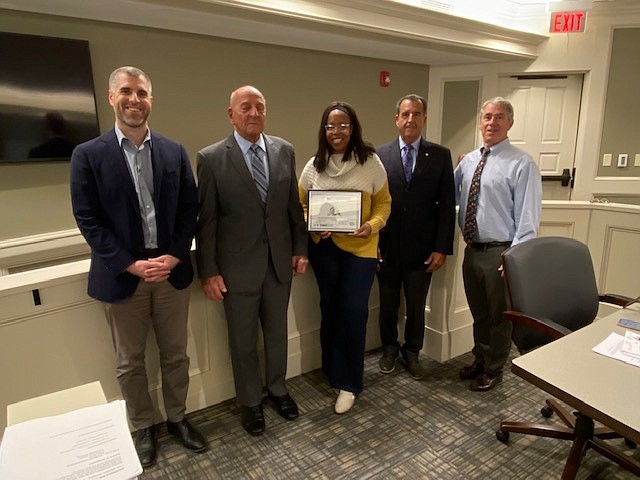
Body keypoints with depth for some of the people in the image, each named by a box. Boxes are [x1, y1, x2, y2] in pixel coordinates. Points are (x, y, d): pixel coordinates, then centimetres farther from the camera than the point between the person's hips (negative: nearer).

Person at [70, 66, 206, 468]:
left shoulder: (175, 152, 4)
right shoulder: (88, 155, -3)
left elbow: (189, 209, 2)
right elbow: (88, 219, -7)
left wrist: (174, 257, -9)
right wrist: (132, 264, -14)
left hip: (172, 271, 2)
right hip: (122, 275, -1)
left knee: (175, 354, 14)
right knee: (130, 362, 13)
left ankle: (177, 418, 35)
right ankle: (143, 428, 34)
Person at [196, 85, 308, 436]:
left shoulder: (284, 150, 1)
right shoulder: (211, 158, -10)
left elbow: (294, 204, 7)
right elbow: (205, 219, -9)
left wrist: (300, 248, 6)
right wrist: (208, 271, -9)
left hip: (279, 261, 4)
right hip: (238, 265, -3)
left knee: (277, 331, 20)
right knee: (243, 340, 14)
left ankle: (277, 388, 44)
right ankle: (250, 401, 37)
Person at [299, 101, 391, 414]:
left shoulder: (371, 162, -3)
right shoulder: (314, 165, 1)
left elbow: (383, 202, 3)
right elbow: (302, 204, 9)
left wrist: (372, 226, -16)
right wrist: (312, 225, -11)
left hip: (360, 248, -2)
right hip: (324, 247, 3)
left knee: (353, 311, -4)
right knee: (330, 309, 15)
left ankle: (348, 383, 14)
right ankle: (332, 370, 36)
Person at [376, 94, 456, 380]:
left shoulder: (440, 155, 0)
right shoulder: (380, 155, 0)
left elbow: (447, 204, -2)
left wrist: (442, 248, -7)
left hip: (422, 249, 0)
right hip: (387, 247, 0)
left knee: (417, 307, 14)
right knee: (388, 304, 16)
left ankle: (412, 352, 36)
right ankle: (389, 349, 38)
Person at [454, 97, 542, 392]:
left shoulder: (522, 164, -10)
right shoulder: (468, 160, 9)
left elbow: (528, 217, -14)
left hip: (500, 253, -6)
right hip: (472, 250, 6)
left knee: (499, 315, 11)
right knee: (478, 313, 21)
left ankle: (494, 370, 31)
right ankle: (480, 360, 42)